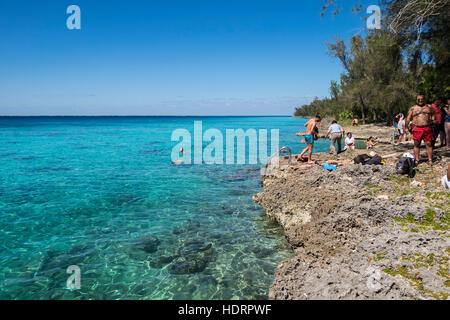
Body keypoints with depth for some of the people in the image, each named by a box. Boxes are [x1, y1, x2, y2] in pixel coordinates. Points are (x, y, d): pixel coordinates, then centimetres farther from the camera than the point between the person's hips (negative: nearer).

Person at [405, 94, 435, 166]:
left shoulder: (429, 107, 16)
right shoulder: (413, 108, 12)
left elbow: (433, 116, 19)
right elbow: (408, 118, 11)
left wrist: (433, 121, 3)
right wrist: (406, 127, 6)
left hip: (427, 128, 1)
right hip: (417, 129, 0)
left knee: (428, 144, -2)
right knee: (416, 144, 2)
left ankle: (430, 160, 4)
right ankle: (416, 160, 10)